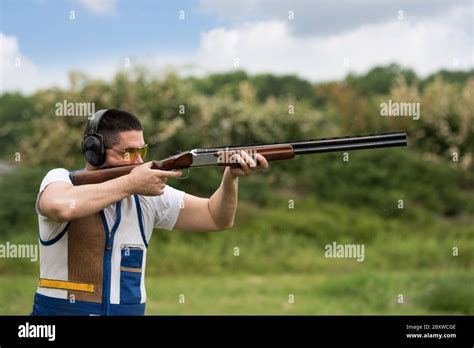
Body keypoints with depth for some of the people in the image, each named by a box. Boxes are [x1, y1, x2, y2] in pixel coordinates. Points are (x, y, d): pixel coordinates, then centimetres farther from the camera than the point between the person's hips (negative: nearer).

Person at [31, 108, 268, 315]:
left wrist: (231, 176, -9)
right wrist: (130, 184, -20)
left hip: (130, 311, 3)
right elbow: (62, 207, -28)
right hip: (61, 310, -3)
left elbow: (215, 218, 9)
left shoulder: (147, 196, 5)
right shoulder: (61, 179, -4)